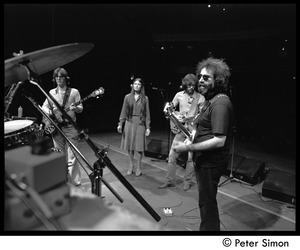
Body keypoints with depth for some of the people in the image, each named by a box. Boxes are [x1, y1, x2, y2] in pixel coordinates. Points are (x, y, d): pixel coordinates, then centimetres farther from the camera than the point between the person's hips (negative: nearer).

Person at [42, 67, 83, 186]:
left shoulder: (74, 92, 2)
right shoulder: (51, 92, 10)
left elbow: (80, 108, 0)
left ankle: (74, 180, 6)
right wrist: (48, 111, -8)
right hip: (56, 127, 3)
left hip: (70, 127, -3)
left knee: (71, 155, -3)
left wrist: (75, 108, -22)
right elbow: (44, 106, 14)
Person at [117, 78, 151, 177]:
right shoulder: (128, 97, 5)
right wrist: (120, 124, -1)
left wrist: (148, 127, -1)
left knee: (139, 146, 0)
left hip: (140, 124, -1)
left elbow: (147, 113, 3)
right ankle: (131, 166, 21)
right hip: (129, 123, 1)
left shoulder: (145, 98, 3)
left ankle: (138, 167, 16)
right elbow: (124, 111, 6)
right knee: (129, 146, 5)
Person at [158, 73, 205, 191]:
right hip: (180, 129, 2)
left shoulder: (200, 98, -2)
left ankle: (187, 181, 19)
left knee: (191, 157, 2)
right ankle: (169, 180, 14)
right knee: (172, 155, 1)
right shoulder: (179, 95, 4)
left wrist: (190, 119, -17)